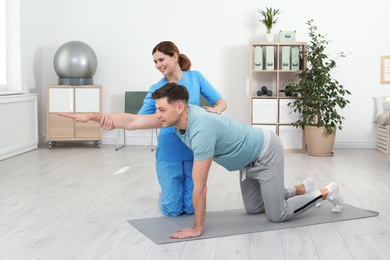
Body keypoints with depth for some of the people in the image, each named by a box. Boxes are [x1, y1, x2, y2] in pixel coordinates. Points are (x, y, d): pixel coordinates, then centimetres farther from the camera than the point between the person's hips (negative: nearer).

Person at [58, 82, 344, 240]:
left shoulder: (202, 131, -40)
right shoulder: (176, 117, -15)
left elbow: (199, 186, -35)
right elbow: (133, 121, -16)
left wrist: (197, 229, -28)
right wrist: (92, 116, -21)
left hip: (266, 154, -8)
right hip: (249, 158, 8)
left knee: (277, 214, -3)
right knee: (254, 208, 19)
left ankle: (327, 192, 18)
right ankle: (303, 189, 37)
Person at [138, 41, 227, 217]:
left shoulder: (195, 77, -2)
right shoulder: (156, 89, -2)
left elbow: (221, 102, 1)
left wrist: (216, 110, -24)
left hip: (194, 150, 0)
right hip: (169, 152, 0)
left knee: (192, 207, 3)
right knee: (172, 210, 0)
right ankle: (166, 193, 34)